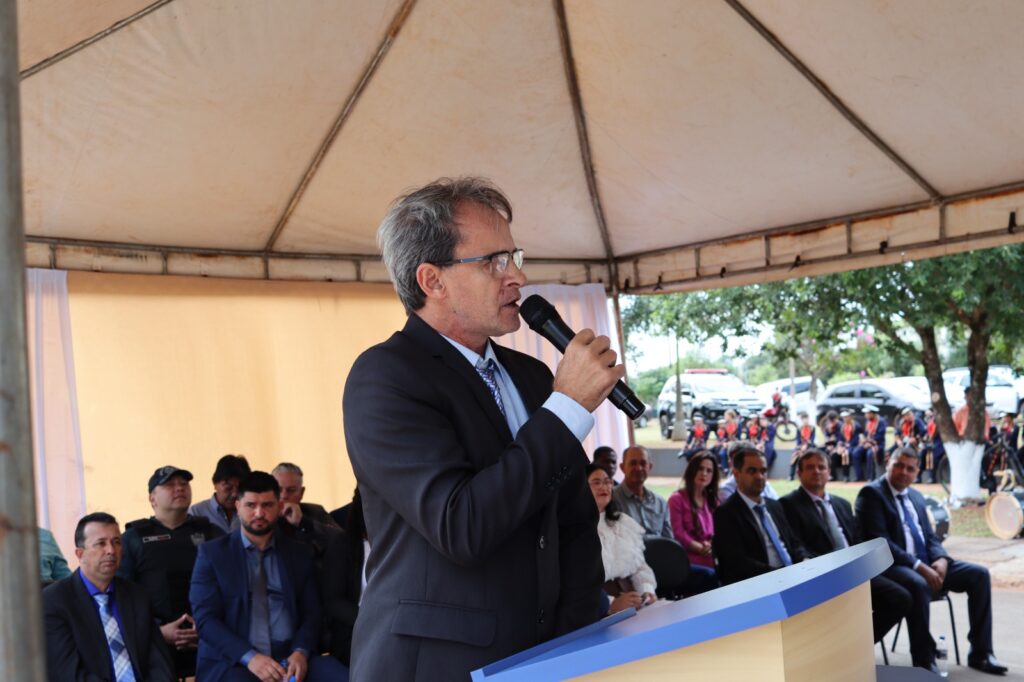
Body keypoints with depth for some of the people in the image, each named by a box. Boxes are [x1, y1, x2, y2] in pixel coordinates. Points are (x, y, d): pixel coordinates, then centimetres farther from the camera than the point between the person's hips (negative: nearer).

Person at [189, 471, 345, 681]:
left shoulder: (299, 553, 14)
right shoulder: (212, 552, 6)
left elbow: (311, 613, 10)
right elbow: (205, 619, -2)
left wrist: (300, 652, -11)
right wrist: (250, 657, -17)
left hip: (291, 658, 3)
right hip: (232, 661, -3)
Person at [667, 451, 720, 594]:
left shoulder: (713, 500, 26)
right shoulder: (677, 499, 5)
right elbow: (679, 534, -4)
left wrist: (713, 546, -5)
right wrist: (703, 549, -11)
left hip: (713, 560, 5)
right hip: (689, 561, -5)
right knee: (711, 576, -35)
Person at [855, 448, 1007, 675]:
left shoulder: (916, 496, 19)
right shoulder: (871, 493, -8)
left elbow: (930, 536, 17)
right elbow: (879, 542, -17)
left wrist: (941, 559, -6)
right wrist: (919, 566, -23)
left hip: (927, 563, 8)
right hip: (892, 566, -8)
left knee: (979, 574, -6)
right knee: (919, 585, -38)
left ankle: (980, 653, 0)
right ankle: (924, 661, -23)